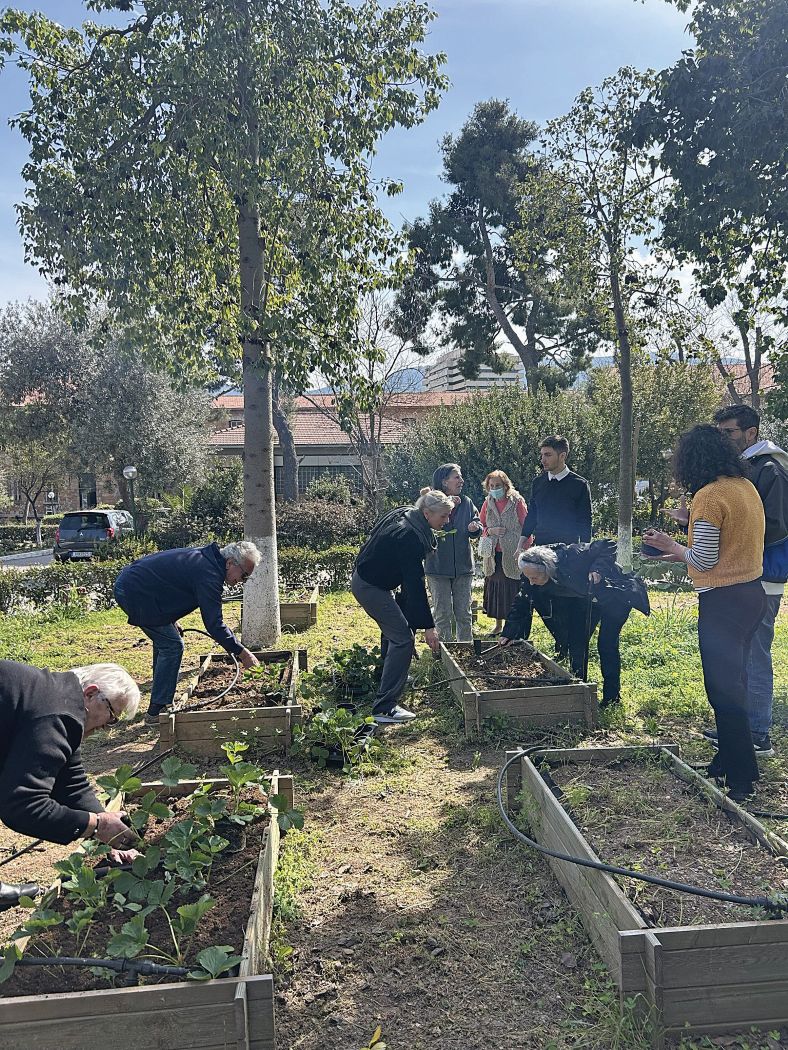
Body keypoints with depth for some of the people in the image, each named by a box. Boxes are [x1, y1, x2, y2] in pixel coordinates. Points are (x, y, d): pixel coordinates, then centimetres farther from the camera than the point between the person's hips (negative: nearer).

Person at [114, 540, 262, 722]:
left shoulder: (202, 557, 10)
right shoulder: (209, 574, -21)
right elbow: (214, 623, -23)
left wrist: (172, 621, 12)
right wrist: (242, 653, -18)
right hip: (136, 593, -11)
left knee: (164, 642, 18)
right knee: (172, 646, -8)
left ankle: (162, 705, 25)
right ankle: (156, 712, -3)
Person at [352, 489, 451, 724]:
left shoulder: (404, 515, 2)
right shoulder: (410, 537, -27)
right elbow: (415, 585, -26)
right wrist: (428, 626, -22)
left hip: (364, 579, 10)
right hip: (371, 587, -10)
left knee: (393, 632, 22)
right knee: (402, 639, -12)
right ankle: (385, 709, -14)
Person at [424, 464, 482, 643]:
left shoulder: (466, 503, 6)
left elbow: (478, 524, 13)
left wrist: (475, 527, -11)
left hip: (463, 567, 4)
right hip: (438, 567, -4)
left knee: (464, 614, 11)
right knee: (443, 614, 5)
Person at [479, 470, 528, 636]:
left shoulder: (517, 502, -5)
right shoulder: (488, 504, 7)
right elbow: (480, 527, 13)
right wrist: (491, 531, -8)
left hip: (512, 554, -4)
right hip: (493, 554, 4)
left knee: (512, 590, -3)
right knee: (495, 589, 10)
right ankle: (498, 625, 24)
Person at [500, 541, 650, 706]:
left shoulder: (572, 557, -38)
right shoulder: (532, 575, -19)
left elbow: (608, 546, -29)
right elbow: (522, 602, -8)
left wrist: (598, 569, -41)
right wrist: (509, 633, -12)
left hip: (616, 595, -7)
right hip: (590, 600, 7)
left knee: (607, 643, -10)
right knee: (577, 640, 2)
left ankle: (612, 696, 3)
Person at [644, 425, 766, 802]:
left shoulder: (709, 495, -18)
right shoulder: (747, 486, 9)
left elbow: (704, 561, -17)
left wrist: (670, 545, -1)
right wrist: (681, 552, 17)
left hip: (723, 601, -9)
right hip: (752, 593, 9)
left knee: (724, 689, 1)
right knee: (734, 682, 19)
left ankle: (740, 779, 10)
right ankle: (728, 761, 33)